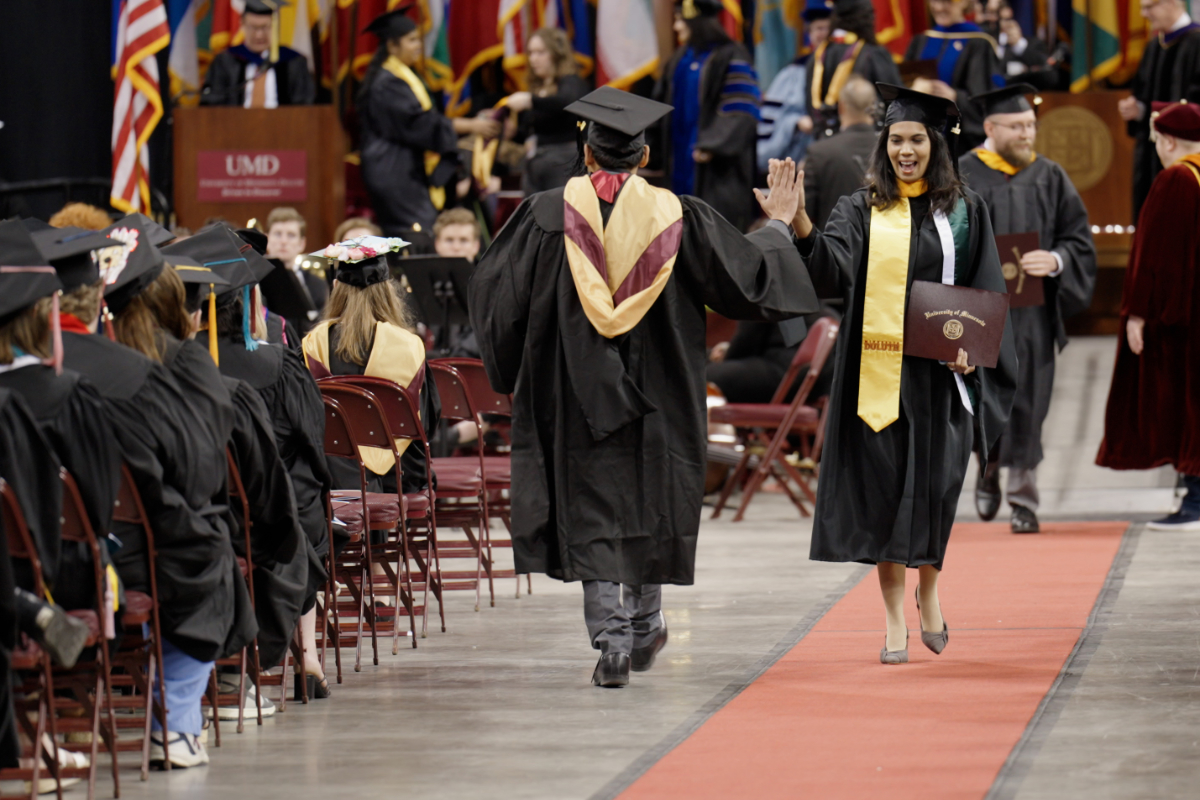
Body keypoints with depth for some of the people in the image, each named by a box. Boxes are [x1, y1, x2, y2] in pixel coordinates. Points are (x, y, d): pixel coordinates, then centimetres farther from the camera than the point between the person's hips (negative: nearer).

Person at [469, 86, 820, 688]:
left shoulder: (548, 214, -5)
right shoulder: (679, 217, -4)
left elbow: (495, 293, -2)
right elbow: (750, 279, 0)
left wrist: (510, 375, 10)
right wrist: (777, 227, 18)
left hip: (577, 389, -2)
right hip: (657, 394, 2)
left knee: (590, 508, 1)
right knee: (651, 497, 18)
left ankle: (610, 638, -10)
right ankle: (643, 627, 29)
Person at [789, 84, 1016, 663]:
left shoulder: (963, 211, 7)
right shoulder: (863, 211, 7)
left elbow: (985, 289, 7)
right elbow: (832, 269, -9)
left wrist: (971, 346, -8)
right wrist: (801, 225, -26)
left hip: (938, 372, 0)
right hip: (876, 371, 1)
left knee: (932, 484, -4)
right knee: (883, 486, 0)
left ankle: (928, 589, 24)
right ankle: (895, 622, 8)